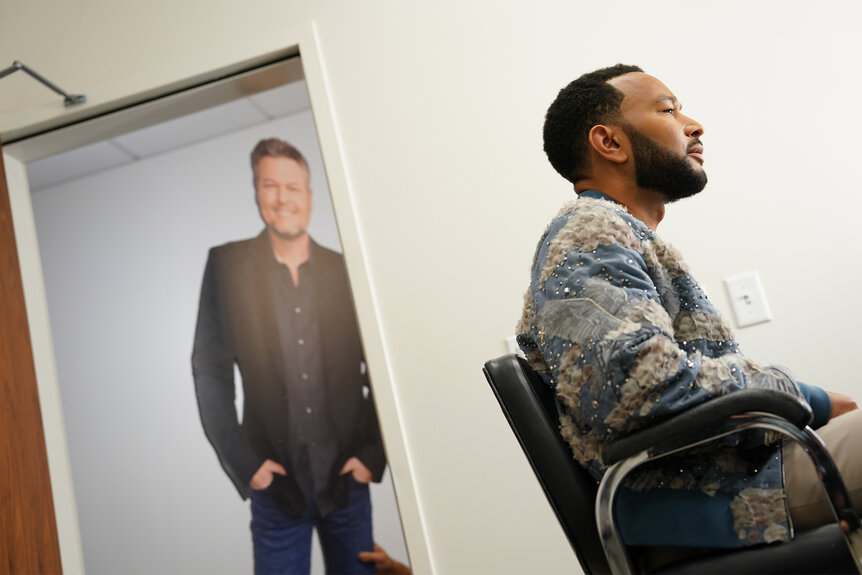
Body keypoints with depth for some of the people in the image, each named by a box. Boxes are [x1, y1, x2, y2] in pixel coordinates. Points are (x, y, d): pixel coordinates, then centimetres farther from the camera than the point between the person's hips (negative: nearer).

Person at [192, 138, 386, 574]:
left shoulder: (345, 271, 2)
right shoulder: (227, 264, 0)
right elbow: (210, 370, -1)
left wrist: (373, 453, -1)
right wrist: (242, 462, -5)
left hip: (345, 476, 1)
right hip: (276, 479, -1)